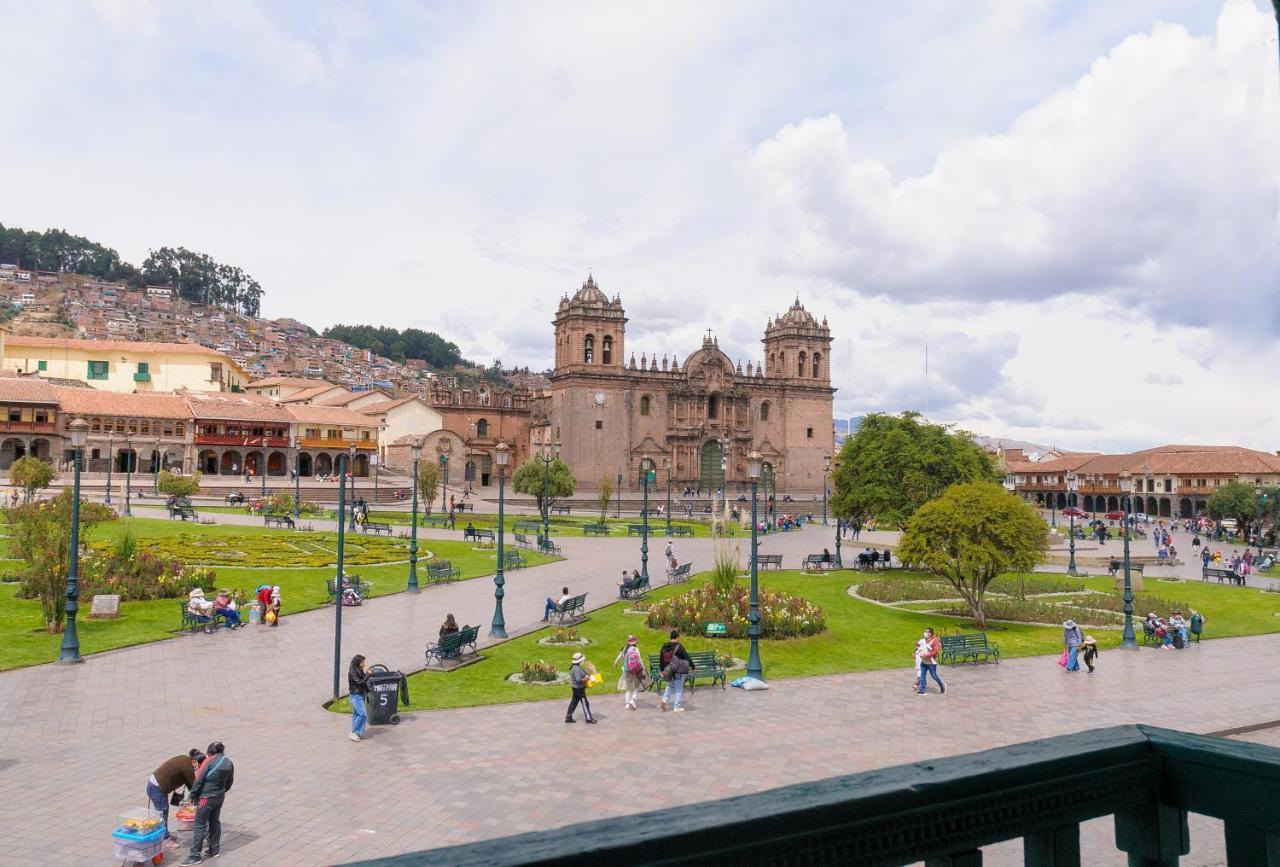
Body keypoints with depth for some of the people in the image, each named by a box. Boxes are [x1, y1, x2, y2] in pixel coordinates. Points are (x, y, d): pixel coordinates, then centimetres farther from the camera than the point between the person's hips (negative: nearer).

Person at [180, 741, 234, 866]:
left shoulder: (209, 761, -15)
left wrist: (193, 796, -2)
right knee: (215, 821, 19)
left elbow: (199, 780, -14)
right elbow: (229, 782, 10)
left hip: (207, 798, -7)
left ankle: (195, 856, 4)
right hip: (220, 797, 7)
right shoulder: (229, 763, 4)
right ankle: (215, 850, 28)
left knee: (200, 825, 0)